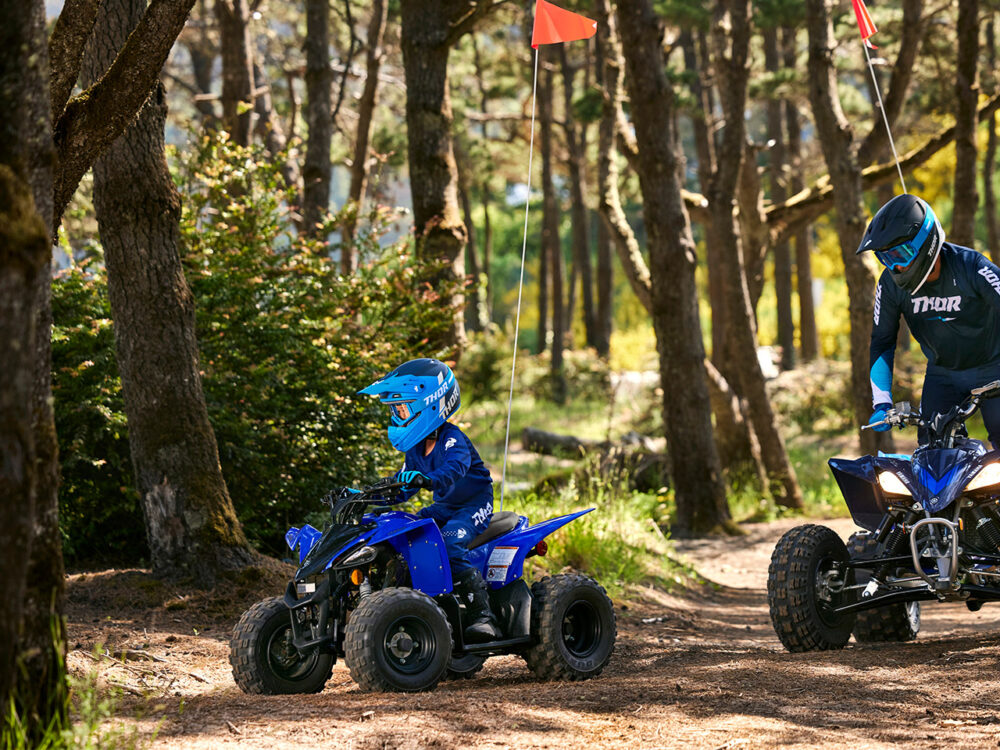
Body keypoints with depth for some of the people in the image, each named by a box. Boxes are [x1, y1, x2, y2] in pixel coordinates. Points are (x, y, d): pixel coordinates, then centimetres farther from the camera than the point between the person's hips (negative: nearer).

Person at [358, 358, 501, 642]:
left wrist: (426, 479, -59)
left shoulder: (453, 440, -18)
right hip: (443, 508, 9)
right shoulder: (417, 448, 9)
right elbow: (402, 487, 15)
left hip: (474, 506, -9)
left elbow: (454, 470, -39)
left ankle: (483, 616, -40)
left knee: (449, 543, -36)